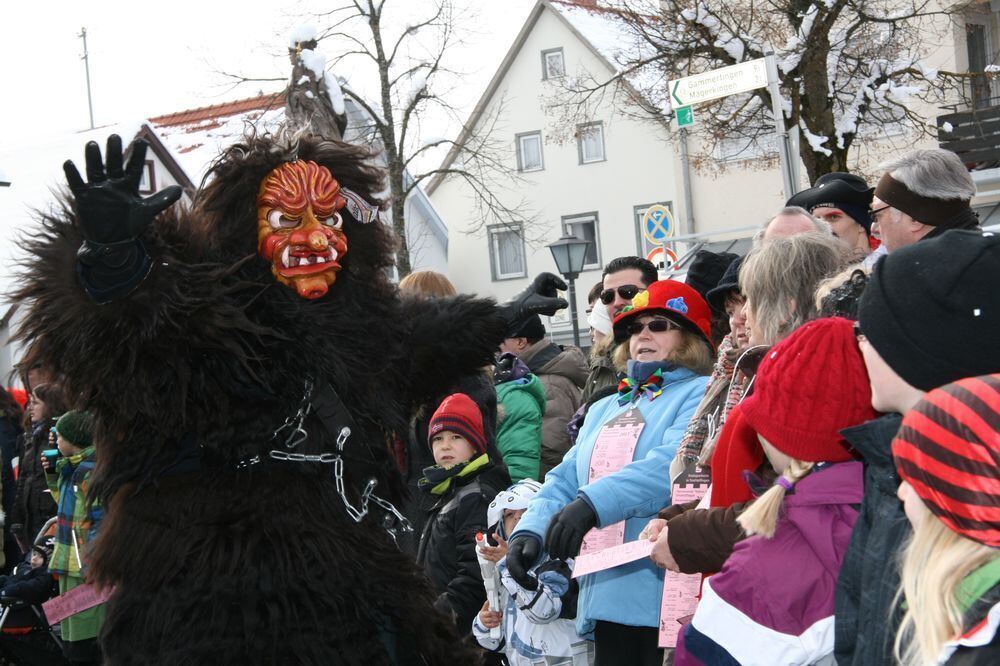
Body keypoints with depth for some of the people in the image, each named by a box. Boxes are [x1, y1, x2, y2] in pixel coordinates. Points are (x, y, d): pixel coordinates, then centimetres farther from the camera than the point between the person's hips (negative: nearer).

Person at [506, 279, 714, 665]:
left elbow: (674, 463, -19)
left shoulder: (701, 393, -1)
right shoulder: (604, 410, 25)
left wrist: (594, 504, -30)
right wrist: (531, 529, -4)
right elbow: (564, 480, 17)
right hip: (606, 601, 7)